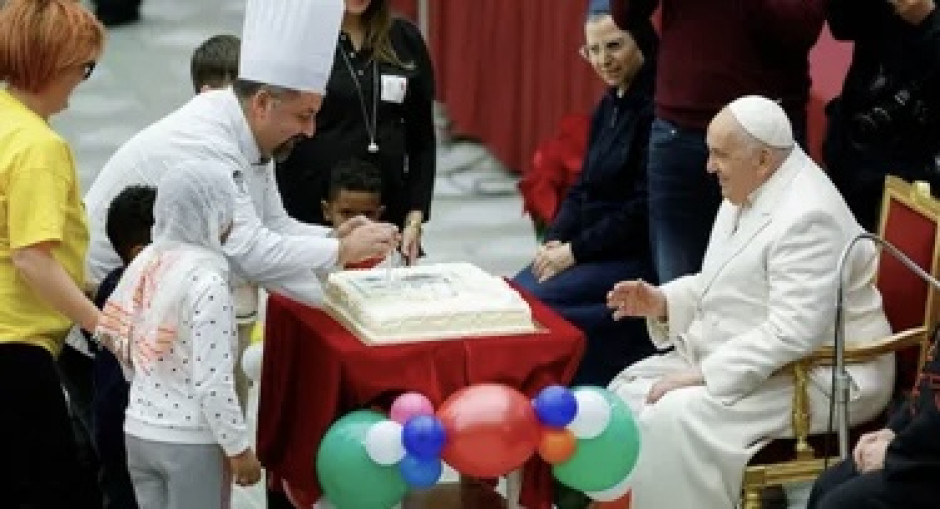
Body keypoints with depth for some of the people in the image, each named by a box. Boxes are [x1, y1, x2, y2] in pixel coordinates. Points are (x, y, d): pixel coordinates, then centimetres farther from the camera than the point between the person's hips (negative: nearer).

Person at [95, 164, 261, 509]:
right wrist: (239, 448, -12)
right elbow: (213, 382, -21)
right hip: (192, 441, -7)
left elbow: (108, 333, 13)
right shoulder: (206, 279, -19)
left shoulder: (144, 262, 2)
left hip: (139, 432, 7)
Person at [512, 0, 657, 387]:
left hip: (637, 256, -9)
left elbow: (644, 208, -19)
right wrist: (555, 240, -1)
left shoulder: (656, 108, -16)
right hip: (589, 249, 9)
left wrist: (576, 250, -16)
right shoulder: (609, 106, 12)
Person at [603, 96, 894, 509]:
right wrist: (662, 301, 1)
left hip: (817, 378, -10)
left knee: (672, 420, -26)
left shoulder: (807, 218, -25)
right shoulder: (748, 194, 7)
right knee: (629, 391, 1)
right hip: (746, 363, 10)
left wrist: (703, 375, -27)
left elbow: (793, 333, -30)